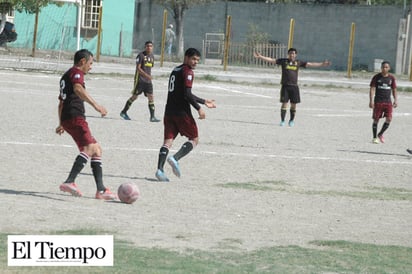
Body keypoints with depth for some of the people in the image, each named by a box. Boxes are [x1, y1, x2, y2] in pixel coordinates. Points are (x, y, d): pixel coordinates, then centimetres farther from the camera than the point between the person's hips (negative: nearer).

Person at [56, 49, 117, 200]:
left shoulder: (66, 75, 29)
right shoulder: (76, 72, -2)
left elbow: (61, 102, 38)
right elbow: (78, 89, -25)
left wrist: (61, 124, 47)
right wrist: (95, 105, -34)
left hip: (67, 118, 10)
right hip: (75, 117, -10)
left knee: (97, 149, 13)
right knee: (89, 147, -24)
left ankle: (101, 190, 9)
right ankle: (69, 182, -39)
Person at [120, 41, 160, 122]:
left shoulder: (152, 56, 13)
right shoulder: (141, 55, -10)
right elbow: (138, 68, -16)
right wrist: (146, 75, -27)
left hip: (148, 81, 6)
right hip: (140, 79, -6)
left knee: (151, 97, -3)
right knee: (134, 96, 0)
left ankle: (152, 117, -4)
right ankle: (123, 112, 14)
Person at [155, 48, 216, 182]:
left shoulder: (175, 70, 21)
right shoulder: (188, 72, -8)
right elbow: (187, 94, -18)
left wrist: (204, 101, 34)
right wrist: (199, 109, -12)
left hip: (169, 111, 8)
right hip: (182, 112, -8)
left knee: (168, 140, 2)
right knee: (194, 139, 5)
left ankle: (160, 169, -13)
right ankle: (175, 158, -15)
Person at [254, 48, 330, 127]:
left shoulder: (298, 63, 7)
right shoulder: (283, 61, 4)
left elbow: (310, 64, 10)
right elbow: (271, 60, 1)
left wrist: (322, 64, 6)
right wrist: (260, 57, -6)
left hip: (294, 86, 2)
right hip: (285, 85, -1)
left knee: (293, 104, 4)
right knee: (284, 103, -6)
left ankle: (291, 120, 19)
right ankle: (282, 121, 1)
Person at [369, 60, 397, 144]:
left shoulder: (391, 78, 7)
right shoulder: (376, 77, -1)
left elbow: (394, 90, 14)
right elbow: (372, 89, -4)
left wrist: (395, 100, 2)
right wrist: (371, 101, -14)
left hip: (388, 102, 2)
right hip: (378, 101, -2)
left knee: (389, 119, -8)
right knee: (376, 119, 0)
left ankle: (380, 134, 14)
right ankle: (374, 138, 12)